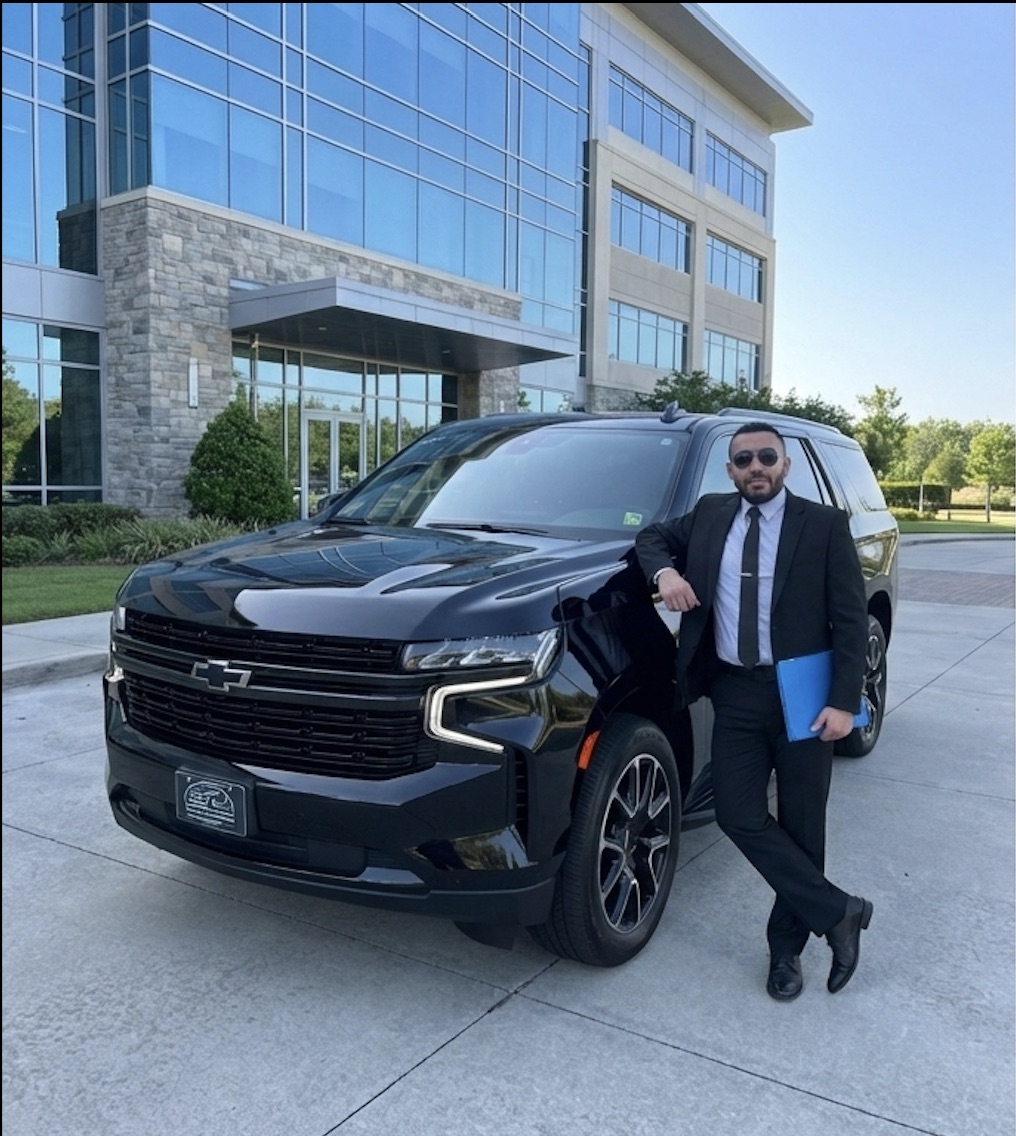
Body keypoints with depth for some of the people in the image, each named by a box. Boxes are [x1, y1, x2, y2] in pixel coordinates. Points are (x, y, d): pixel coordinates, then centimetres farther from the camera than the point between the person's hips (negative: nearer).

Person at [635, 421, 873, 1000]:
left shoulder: (824, 524, -5)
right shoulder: (710, 514, 7)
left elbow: (852, 620, -6)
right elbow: (653, 536, 18)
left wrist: (844, 702, -13)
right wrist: (665, 572, -5)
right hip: (735, 693, 3)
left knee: (800, 826, 7)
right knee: (740, 817, -2)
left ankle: (787, 946, 26)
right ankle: (838, 912, 14)